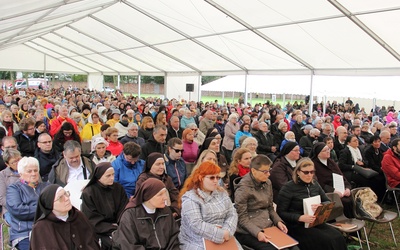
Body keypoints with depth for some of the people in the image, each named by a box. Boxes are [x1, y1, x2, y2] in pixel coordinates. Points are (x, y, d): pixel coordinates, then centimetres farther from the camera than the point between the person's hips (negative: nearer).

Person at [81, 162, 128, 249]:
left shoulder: (118, 188, 3)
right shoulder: (88, 193, -8)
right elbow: (93, 221, -9)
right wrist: (115, 229, -15)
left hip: (119, 227, 4)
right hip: (100, 231, -4)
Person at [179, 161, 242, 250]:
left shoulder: (222, 192, 8)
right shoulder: (190, 198, -11)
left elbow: (232, 214, 3)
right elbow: (196, 225, -20)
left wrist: (227, 231, -15)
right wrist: (221, 234, -19)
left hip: (223, 240, 5)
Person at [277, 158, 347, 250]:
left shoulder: (315, 185, 11)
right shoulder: (288, 188, -8)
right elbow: (280, 213, -10)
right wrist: (300, 218, -23)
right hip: (297, 226, -6)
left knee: (338, 238, -19)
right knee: (327, 241, -24)